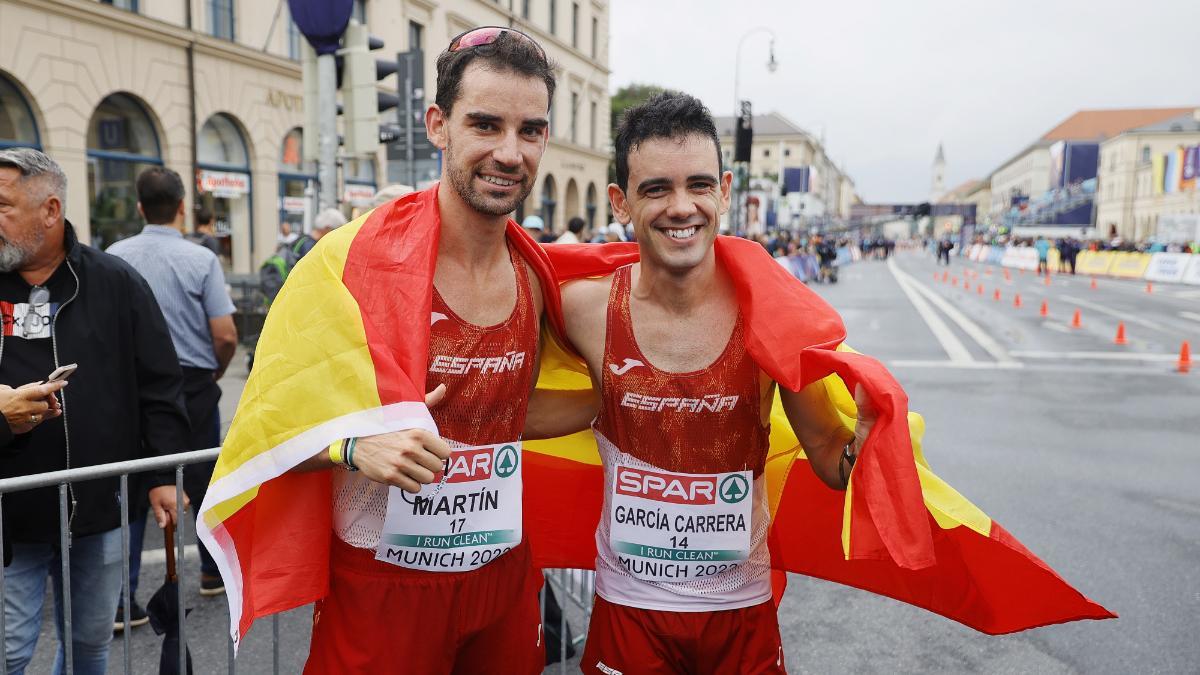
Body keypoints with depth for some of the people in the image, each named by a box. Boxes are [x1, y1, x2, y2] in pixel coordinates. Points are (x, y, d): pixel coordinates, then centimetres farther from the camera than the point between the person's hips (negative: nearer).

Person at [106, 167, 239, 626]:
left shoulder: (115, 257, -1)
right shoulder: (201, 259, -10)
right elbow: (225, 335, -13)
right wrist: (216, 371, 7)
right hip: (191, 384, -2)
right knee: (203, 480, 15)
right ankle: (213, 571, 32)